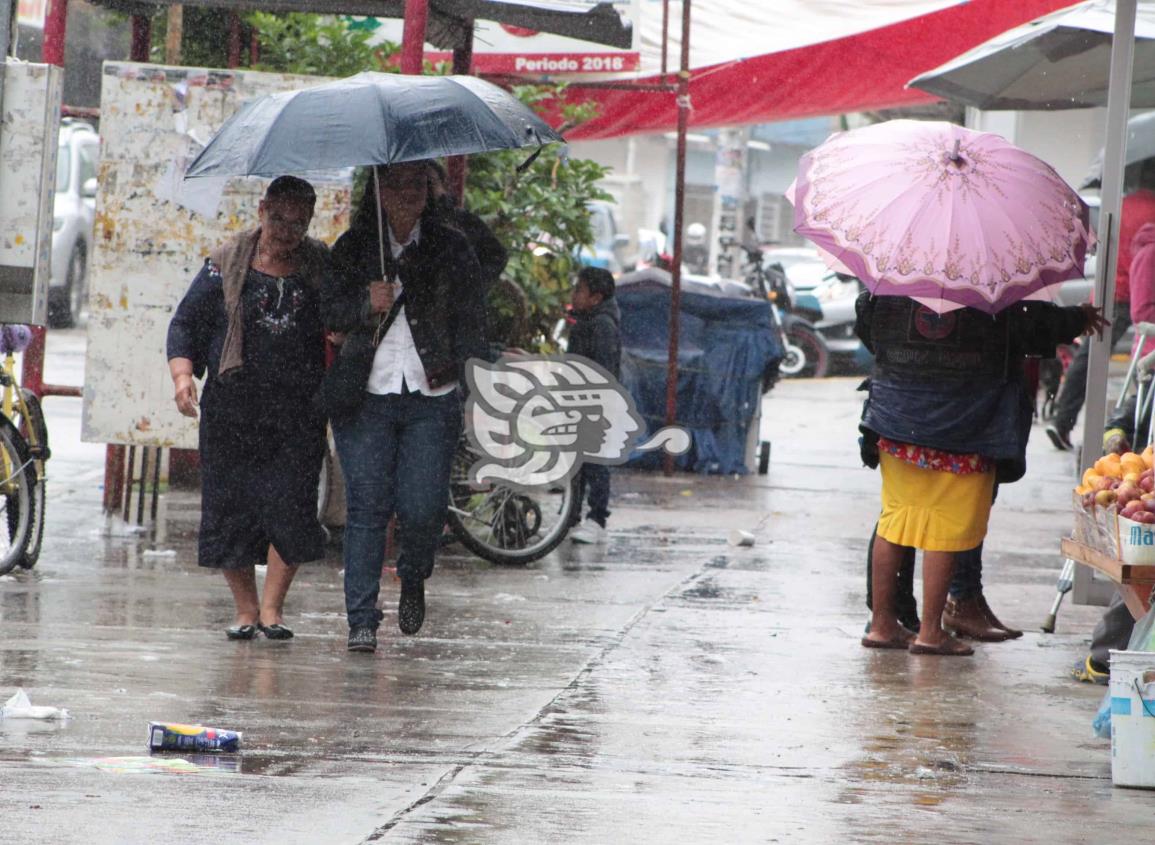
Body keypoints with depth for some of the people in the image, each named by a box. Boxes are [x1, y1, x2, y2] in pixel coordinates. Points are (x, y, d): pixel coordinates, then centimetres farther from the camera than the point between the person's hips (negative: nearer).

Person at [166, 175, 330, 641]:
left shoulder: (322, 267, 7)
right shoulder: (226, 265, 4)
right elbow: (186, 322, 7)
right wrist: (182, 374, -10)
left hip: (299, 413, 0)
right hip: (231, 407, 0)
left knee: (291, 506, -10)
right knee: (230, 506, 0)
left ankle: (272, 608, -2)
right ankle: (245, 609, 12)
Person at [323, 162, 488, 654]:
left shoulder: (451, 249, 9)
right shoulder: (352, 248, 9)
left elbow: (469, 319, 8)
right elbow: (329, 312, 5)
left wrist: (469, 366, -9)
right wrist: (367, 304, -15)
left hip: (431, 399, 0)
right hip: (366, 398, 0)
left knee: (422, 507, -7)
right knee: (367, 506, -6)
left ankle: (413, 578, 26)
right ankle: (362, 622, -3)